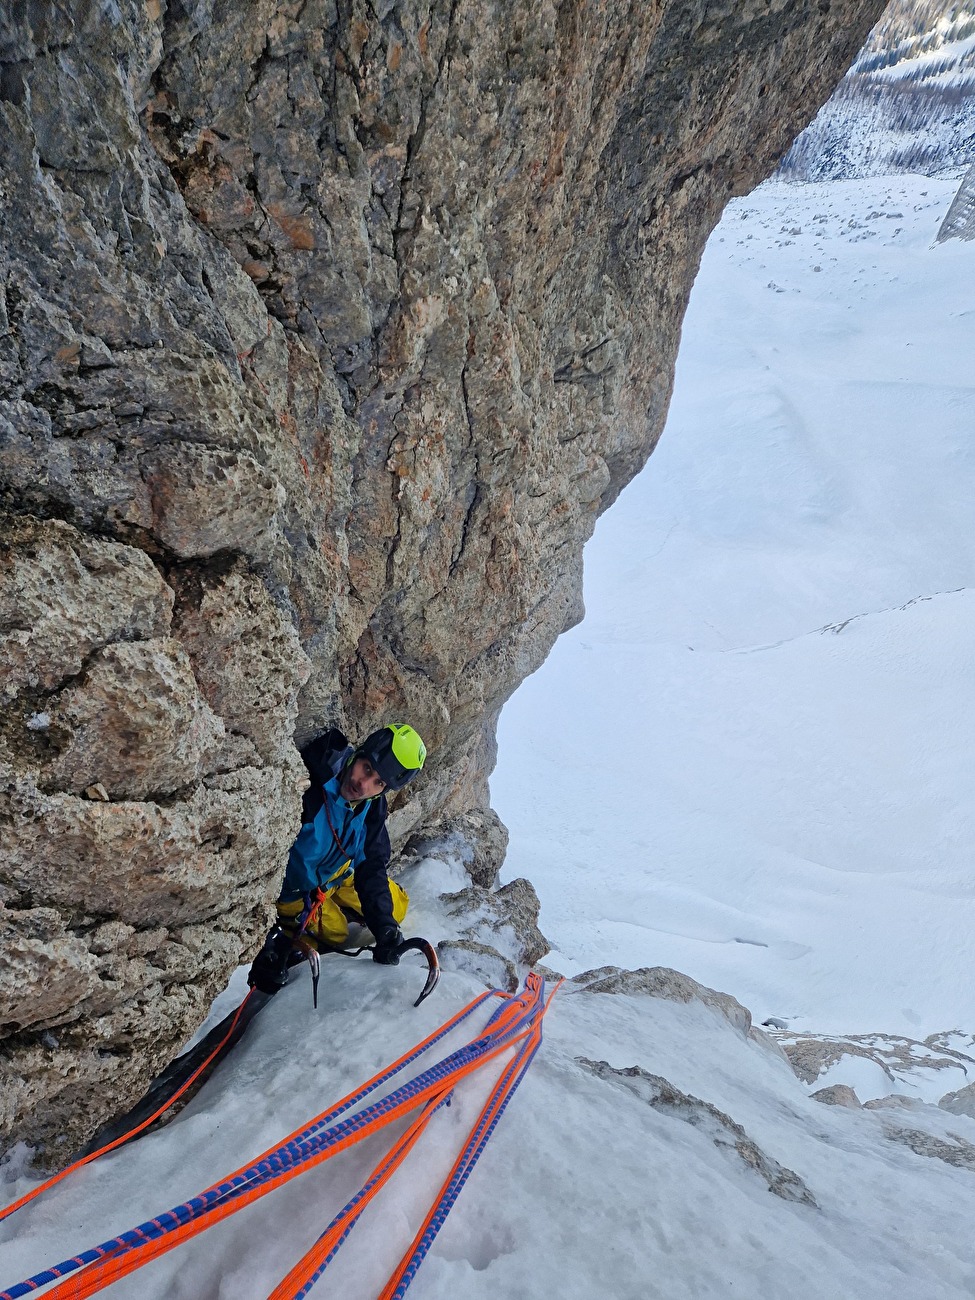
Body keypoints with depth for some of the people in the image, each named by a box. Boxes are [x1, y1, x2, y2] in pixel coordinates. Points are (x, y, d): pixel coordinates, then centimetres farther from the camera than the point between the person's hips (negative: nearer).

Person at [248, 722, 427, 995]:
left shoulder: (372, 806, -17)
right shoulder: (306, 783, -39)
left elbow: (371, 866, -12)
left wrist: (385, 926, -24)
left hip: (334, 877, 6)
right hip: (290, 887, -5)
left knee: (395, 906, 7)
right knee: (334, 932, -11)